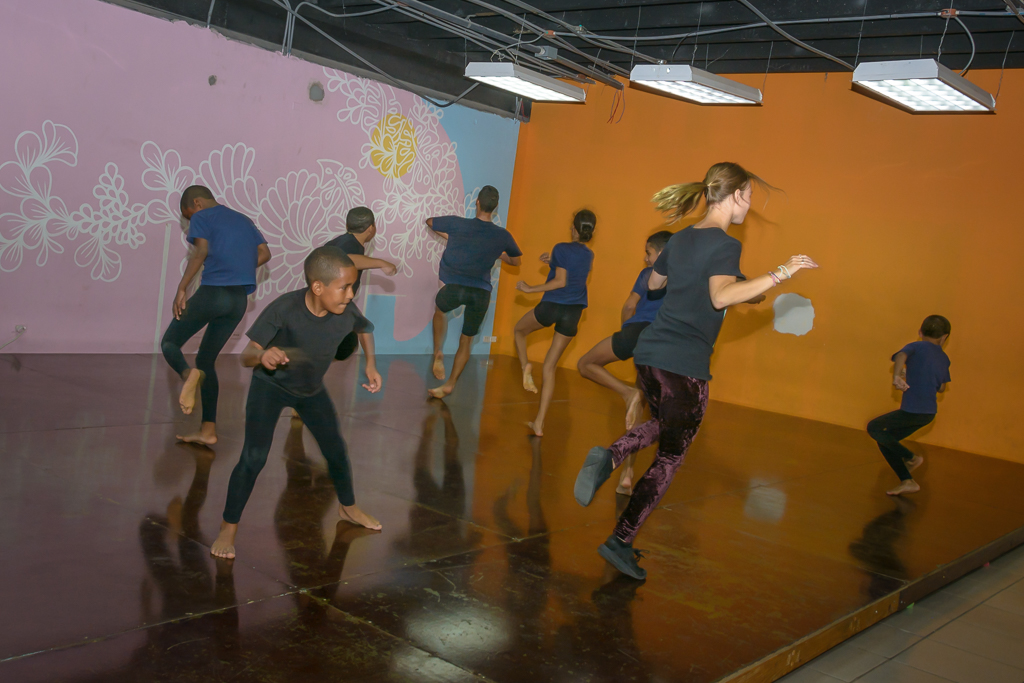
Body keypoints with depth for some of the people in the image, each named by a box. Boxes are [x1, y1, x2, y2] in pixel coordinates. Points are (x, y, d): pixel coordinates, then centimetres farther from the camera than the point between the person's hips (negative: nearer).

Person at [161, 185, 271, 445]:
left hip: (212, 293, -6)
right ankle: (208, 431, 9)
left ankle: (189, 374, -26)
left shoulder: (202, 217, 4)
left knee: (170, 342, 10)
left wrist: (181, 289, -14)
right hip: (239, 300, 6)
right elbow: (264, 253, 15)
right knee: (206, 359, 15)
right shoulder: (243, 220, 24)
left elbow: (201, 251, -13)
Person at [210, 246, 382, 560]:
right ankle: (228, 528, 4)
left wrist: (371, 365, -6)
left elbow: (366, 329, 3)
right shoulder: (284, 308, -35)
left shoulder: (346, 312, -23)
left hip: (312, 389, 4)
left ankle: (348, 507, 39)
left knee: (336, 449, 12)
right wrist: (262, 355, -55)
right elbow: (246, 356, -33)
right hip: (270, 385, -4)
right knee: (254, 457, -14)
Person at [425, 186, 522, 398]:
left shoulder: (457, 224, -4)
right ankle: (449, 385, 18)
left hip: (454, 288, -1)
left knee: (439, 308, 34)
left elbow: (429, 221, 16)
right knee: (466, 340, 19)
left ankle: (438, 353, 20)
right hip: (481, 293, 1)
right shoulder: (502, 236, 1)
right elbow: (516, 260, 20)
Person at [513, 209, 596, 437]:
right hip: (573, 313, 5)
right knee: (550, 367, 8)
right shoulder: (589, 255, 12)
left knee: (519, 330, 28)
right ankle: (539, 423, 4)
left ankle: (525, 365, -1)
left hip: (551, 306, -5)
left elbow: (560, 282, -14)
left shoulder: (562, 248, -7)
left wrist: (530, 289, -8)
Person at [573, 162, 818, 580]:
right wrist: (780, 275, -28)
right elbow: (721, 297, -29)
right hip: (685, 365, -7)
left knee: (662, 426, 31)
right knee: (670, 455, 7)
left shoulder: (681, 239, 12)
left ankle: (608, 457, 3)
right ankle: (621, 542, 7)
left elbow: (654, 282, 28)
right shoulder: (725, 245, -11)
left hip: (649, 353, 7)